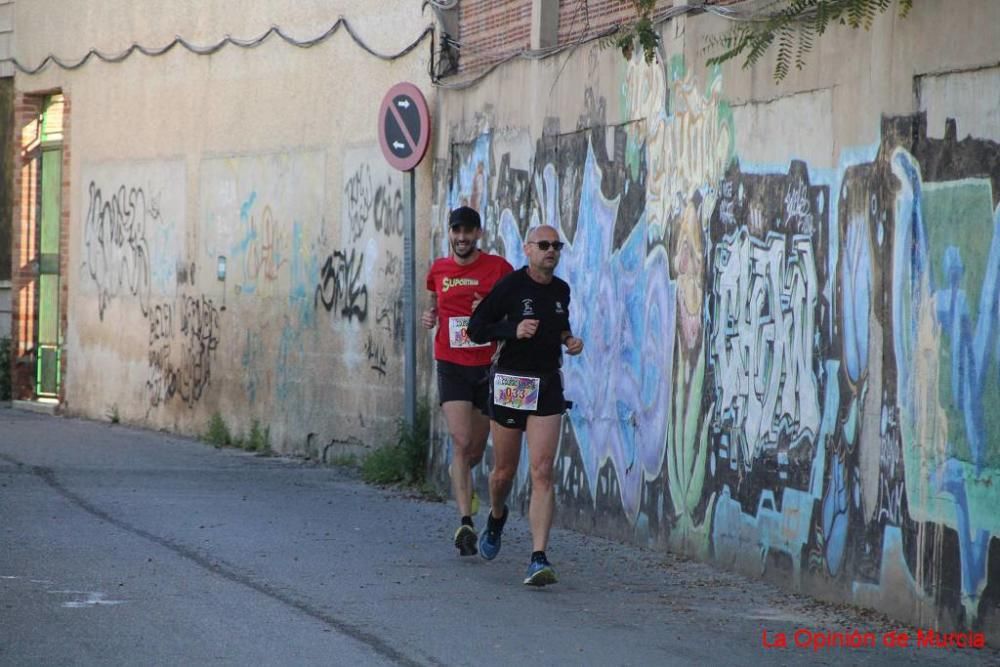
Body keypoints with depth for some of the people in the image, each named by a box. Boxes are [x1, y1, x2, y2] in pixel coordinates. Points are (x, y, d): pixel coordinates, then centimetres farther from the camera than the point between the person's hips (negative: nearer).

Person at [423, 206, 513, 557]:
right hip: (452, 365, 0)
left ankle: (459, 479, 47)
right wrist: (429, 315, 3)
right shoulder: (439, 269, 7)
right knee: (461, 442, -13)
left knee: (477, 448, 11)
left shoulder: (497, 268, -2)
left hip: (487, 365, 0)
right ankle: (465, 522, -15)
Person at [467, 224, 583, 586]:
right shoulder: (510, 285, -8)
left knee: (542, 473, -10)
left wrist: (569, 339, 8)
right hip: (510, 383, -3)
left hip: (548, 386, 3)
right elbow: (476, 329, -7)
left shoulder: (560, 290, 8)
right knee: (504, 471, 11)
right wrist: (513, 330, -21)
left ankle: (538, 559, -15)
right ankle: (497, 516, 46)